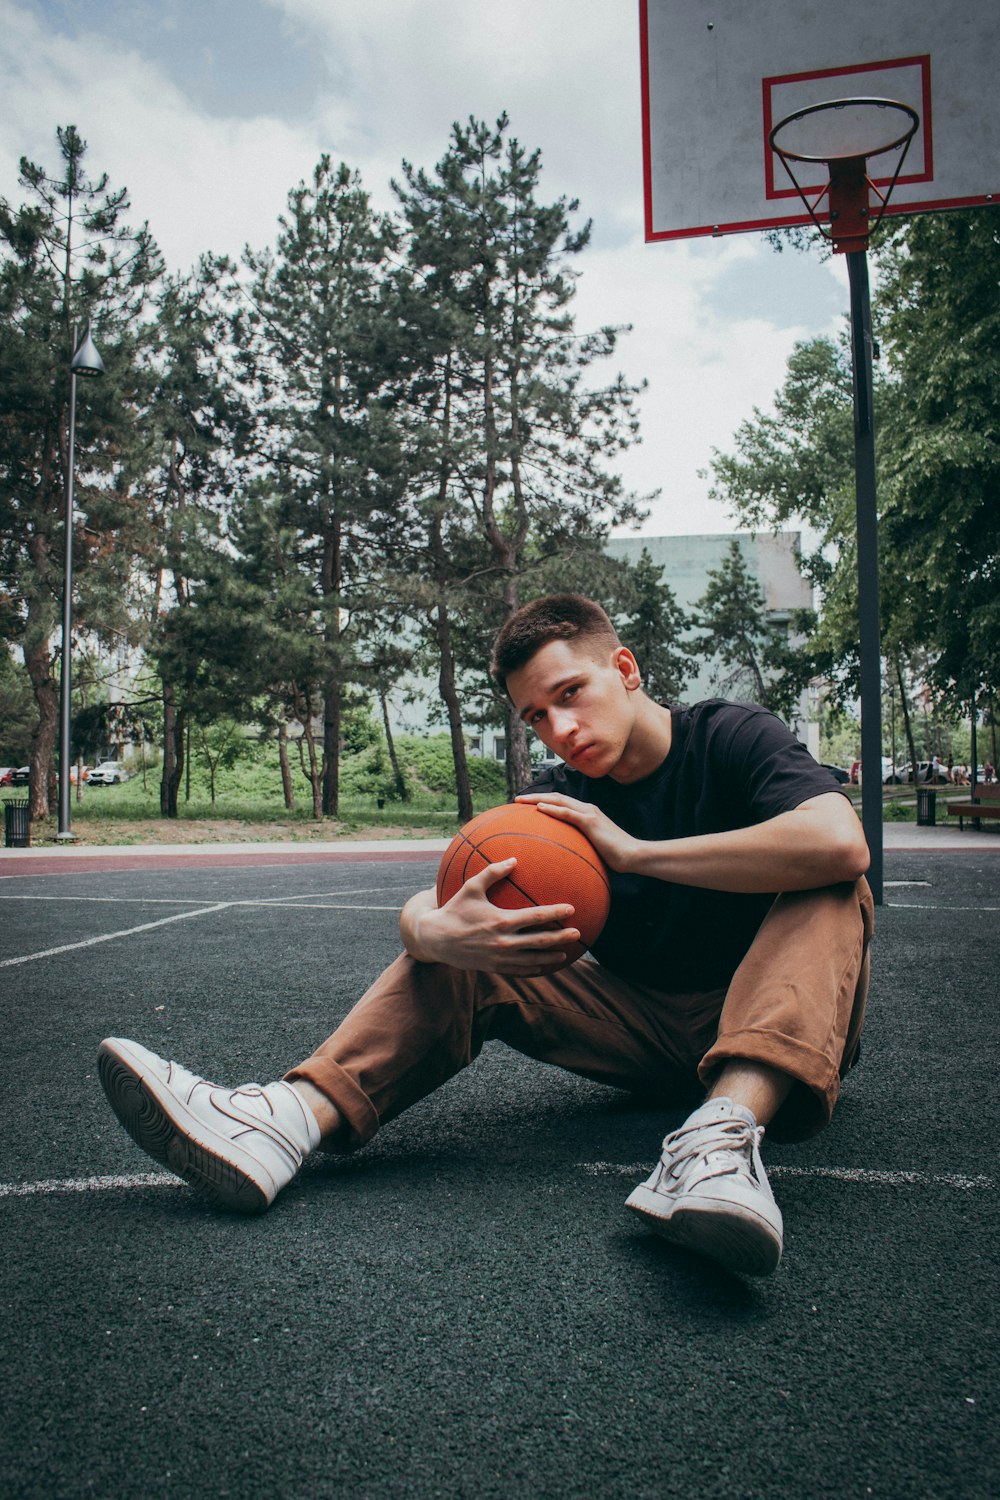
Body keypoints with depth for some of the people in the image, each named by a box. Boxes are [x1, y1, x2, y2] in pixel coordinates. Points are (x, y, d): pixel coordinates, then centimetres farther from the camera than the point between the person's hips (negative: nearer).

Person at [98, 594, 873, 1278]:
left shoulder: (733, 736, -11)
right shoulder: (560, 798, 0)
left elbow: (840, 844, -33)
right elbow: (423, 906, -12)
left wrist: (634, 852, -28)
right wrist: (438, 933, -39)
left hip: (774, 1024, -3)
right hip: (642, 1028, 3)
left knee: (829, 888, -31)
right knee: (459, 962, -12)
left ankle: (727, 1129, -52)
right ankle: (289, 1116, -32)